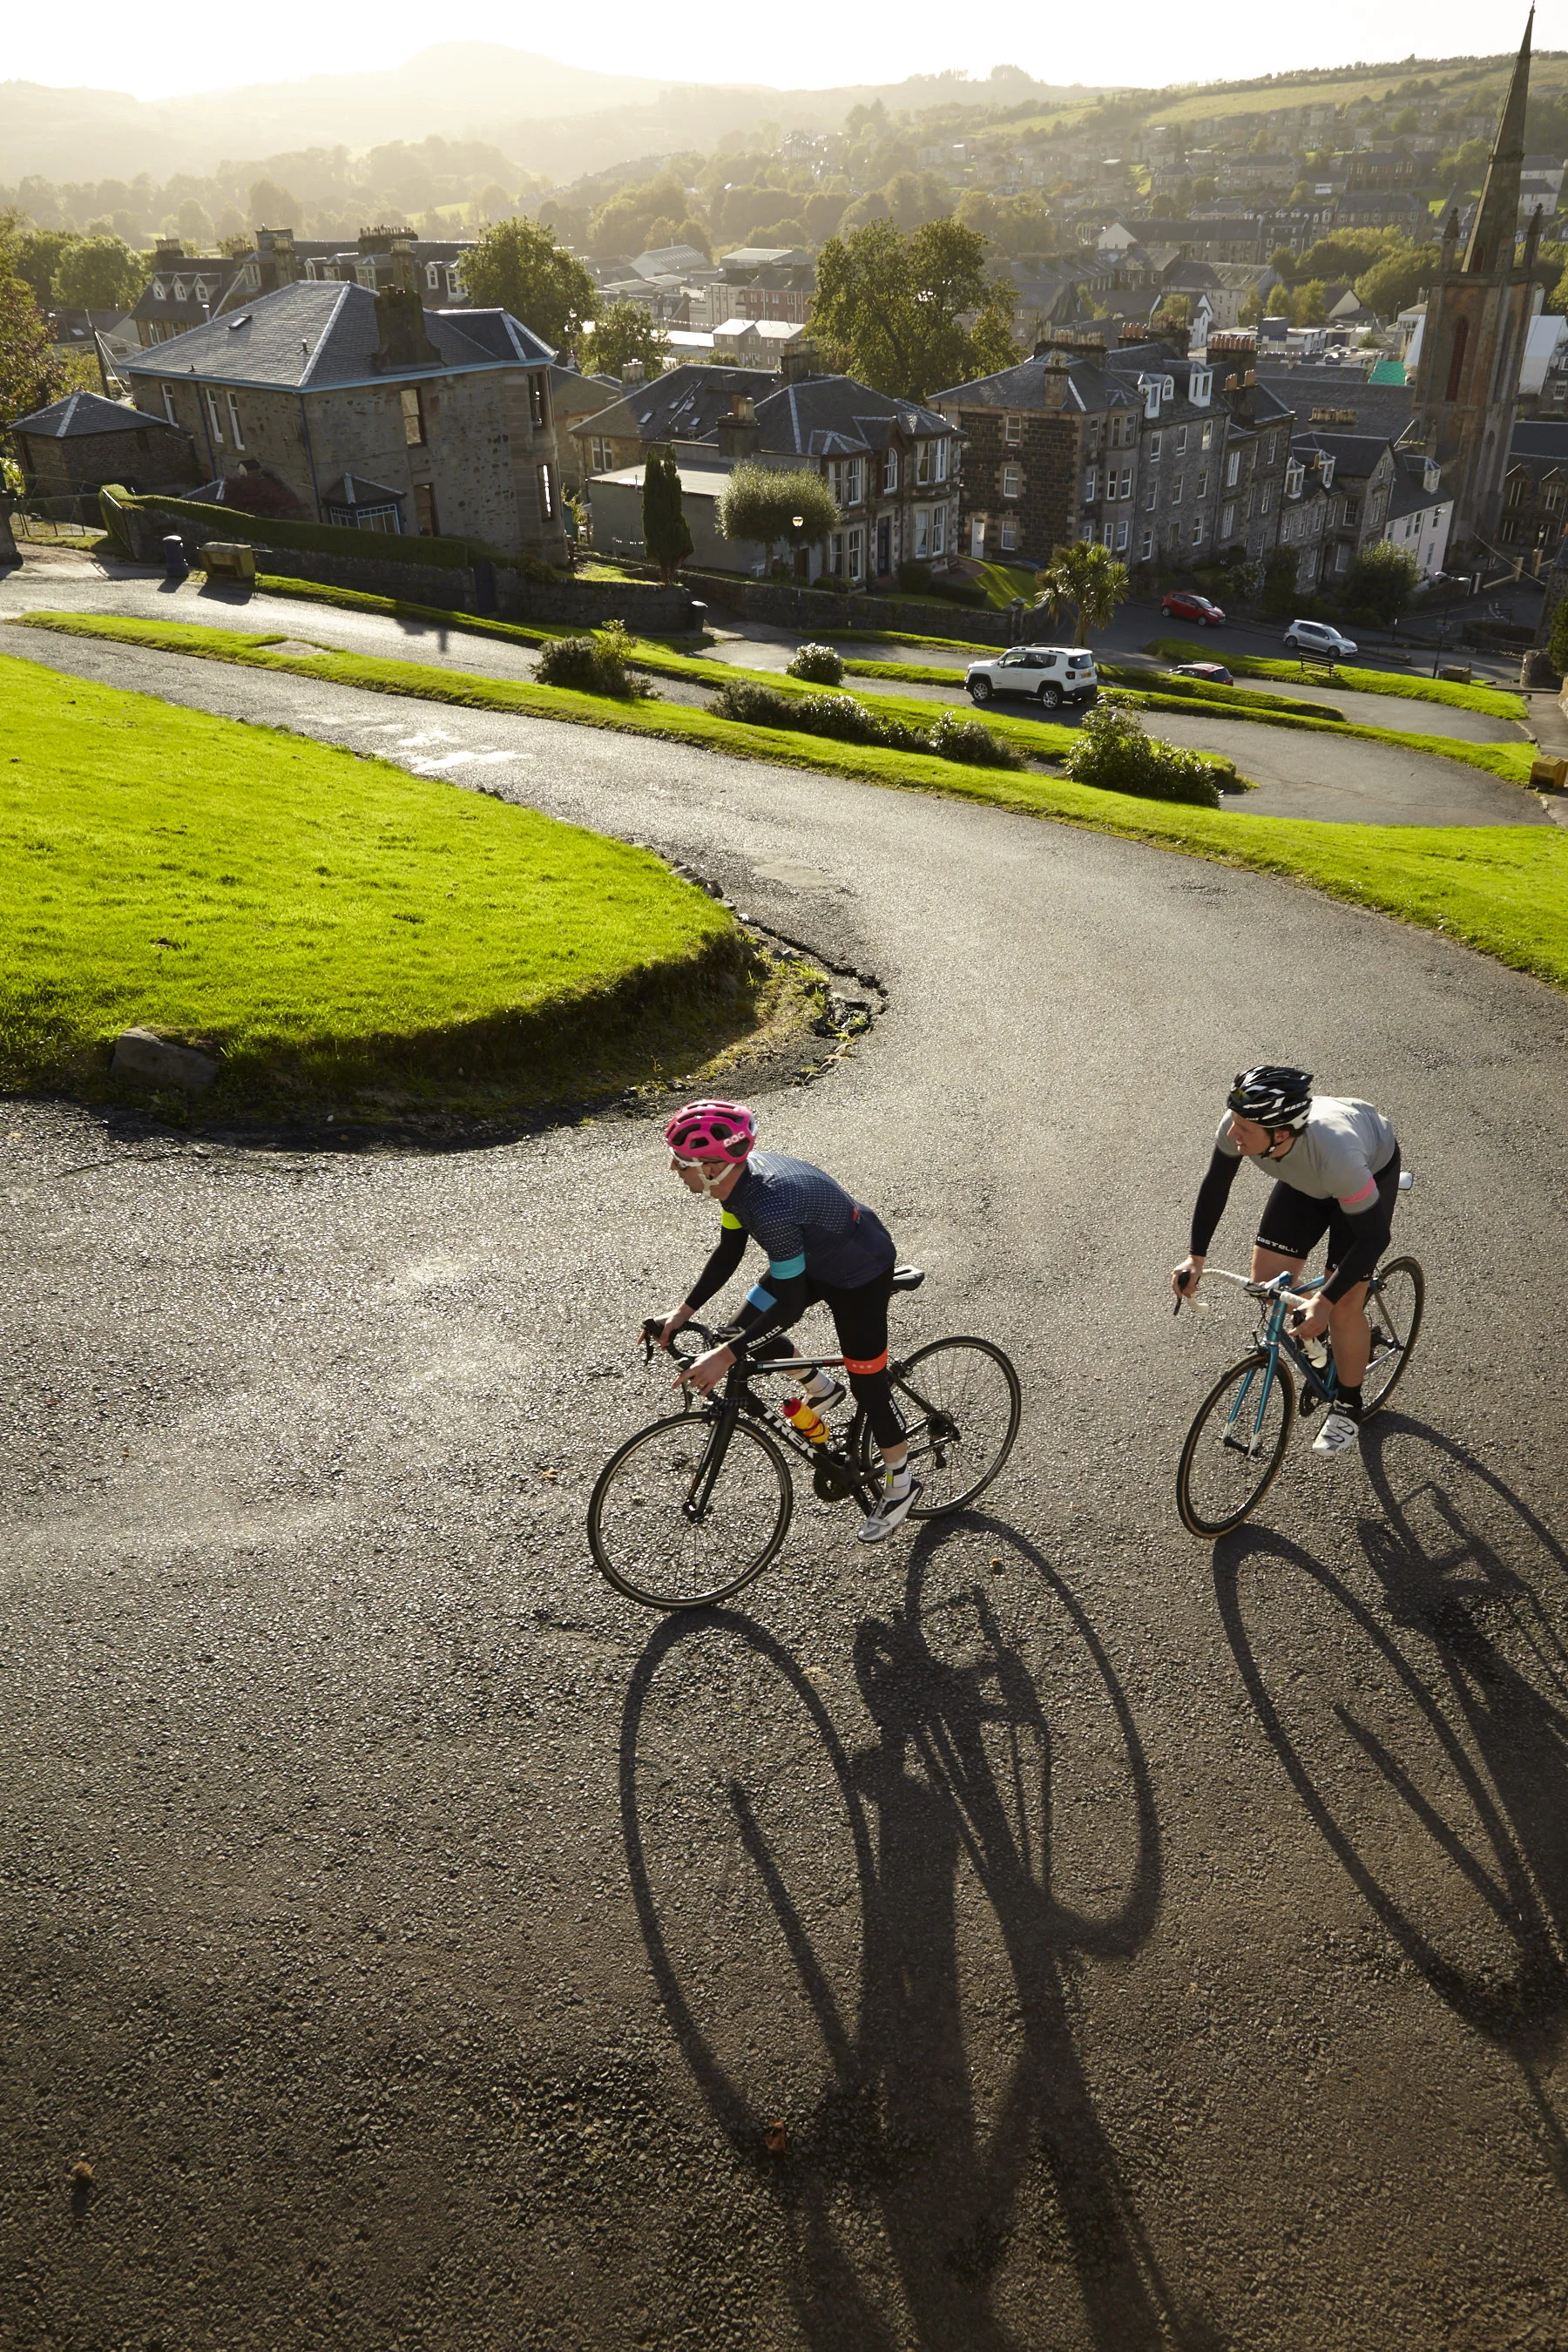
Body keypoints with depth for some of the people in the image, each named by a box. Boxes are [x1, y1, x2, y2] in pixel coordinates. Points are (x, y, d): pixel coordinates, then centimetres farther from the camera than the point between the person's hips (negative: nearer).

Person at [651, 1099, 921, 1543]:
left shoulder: (770, 1208, -41)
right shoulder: (738, 1174, -15)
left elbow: (789, 1305, -34)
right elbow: (729, 1252, -1)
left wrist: (724, 1357, -34)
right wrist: (683, 1311, -7)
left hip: (861, 1273, -8)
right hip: (816, 1255, 8)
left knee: (867, 1381, 4)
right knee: (740, 1332, 4)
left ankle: (900, 1483, 27)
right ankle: (821, 1390, 29)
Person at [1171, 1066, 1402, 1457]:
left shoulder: (1336, 1155, -47)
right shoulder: (1237, 1127, -34)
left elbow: (1374, 1237, -34)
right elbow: (1215, 1186, -12)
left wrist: (1326, 1301, -38)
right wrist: (1195, 1257, -12)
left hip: (1371, 1169, -5)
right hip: (1304, 1177, 5)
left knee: (1344, 1306, -9)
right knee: (1267, 1277, -4)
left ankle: (1347, 1406, 14)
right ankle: (1313, 1334, 29)